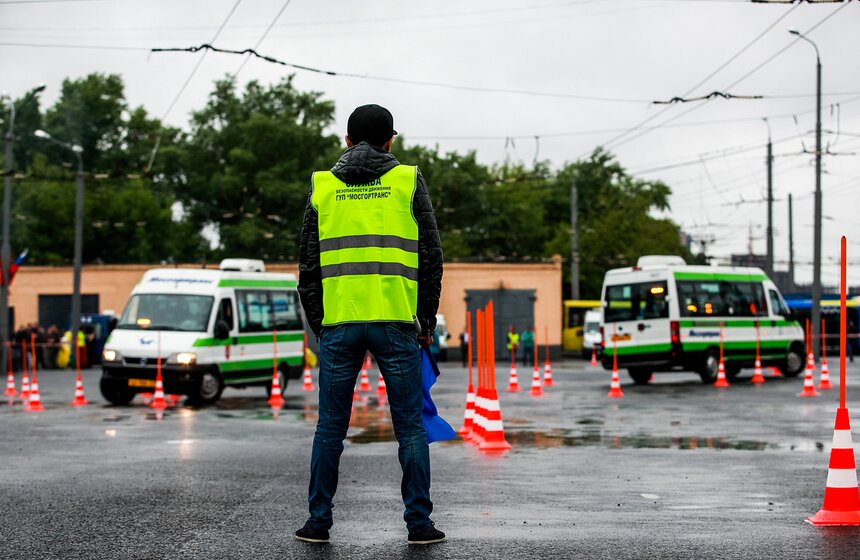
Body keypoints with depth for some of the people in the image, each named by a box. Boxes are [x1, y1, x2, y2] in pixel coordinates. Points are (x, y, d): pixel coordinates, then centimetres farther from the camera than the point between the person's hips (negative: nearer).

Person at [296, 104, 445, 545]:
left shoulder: (322, 186, 10)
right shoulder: (408, 181, 5)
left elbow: (308, 264, 9)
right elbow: (430, 255, 2)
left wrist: (318, 325, 15)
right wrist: (427, 322, 8)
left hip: (338, 324, 2)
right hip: (395, 322, -1)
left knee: (330, 427, 9)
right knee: (410, 426, 5)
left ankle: (318, 520, 10)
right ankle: (418, 522, 6)